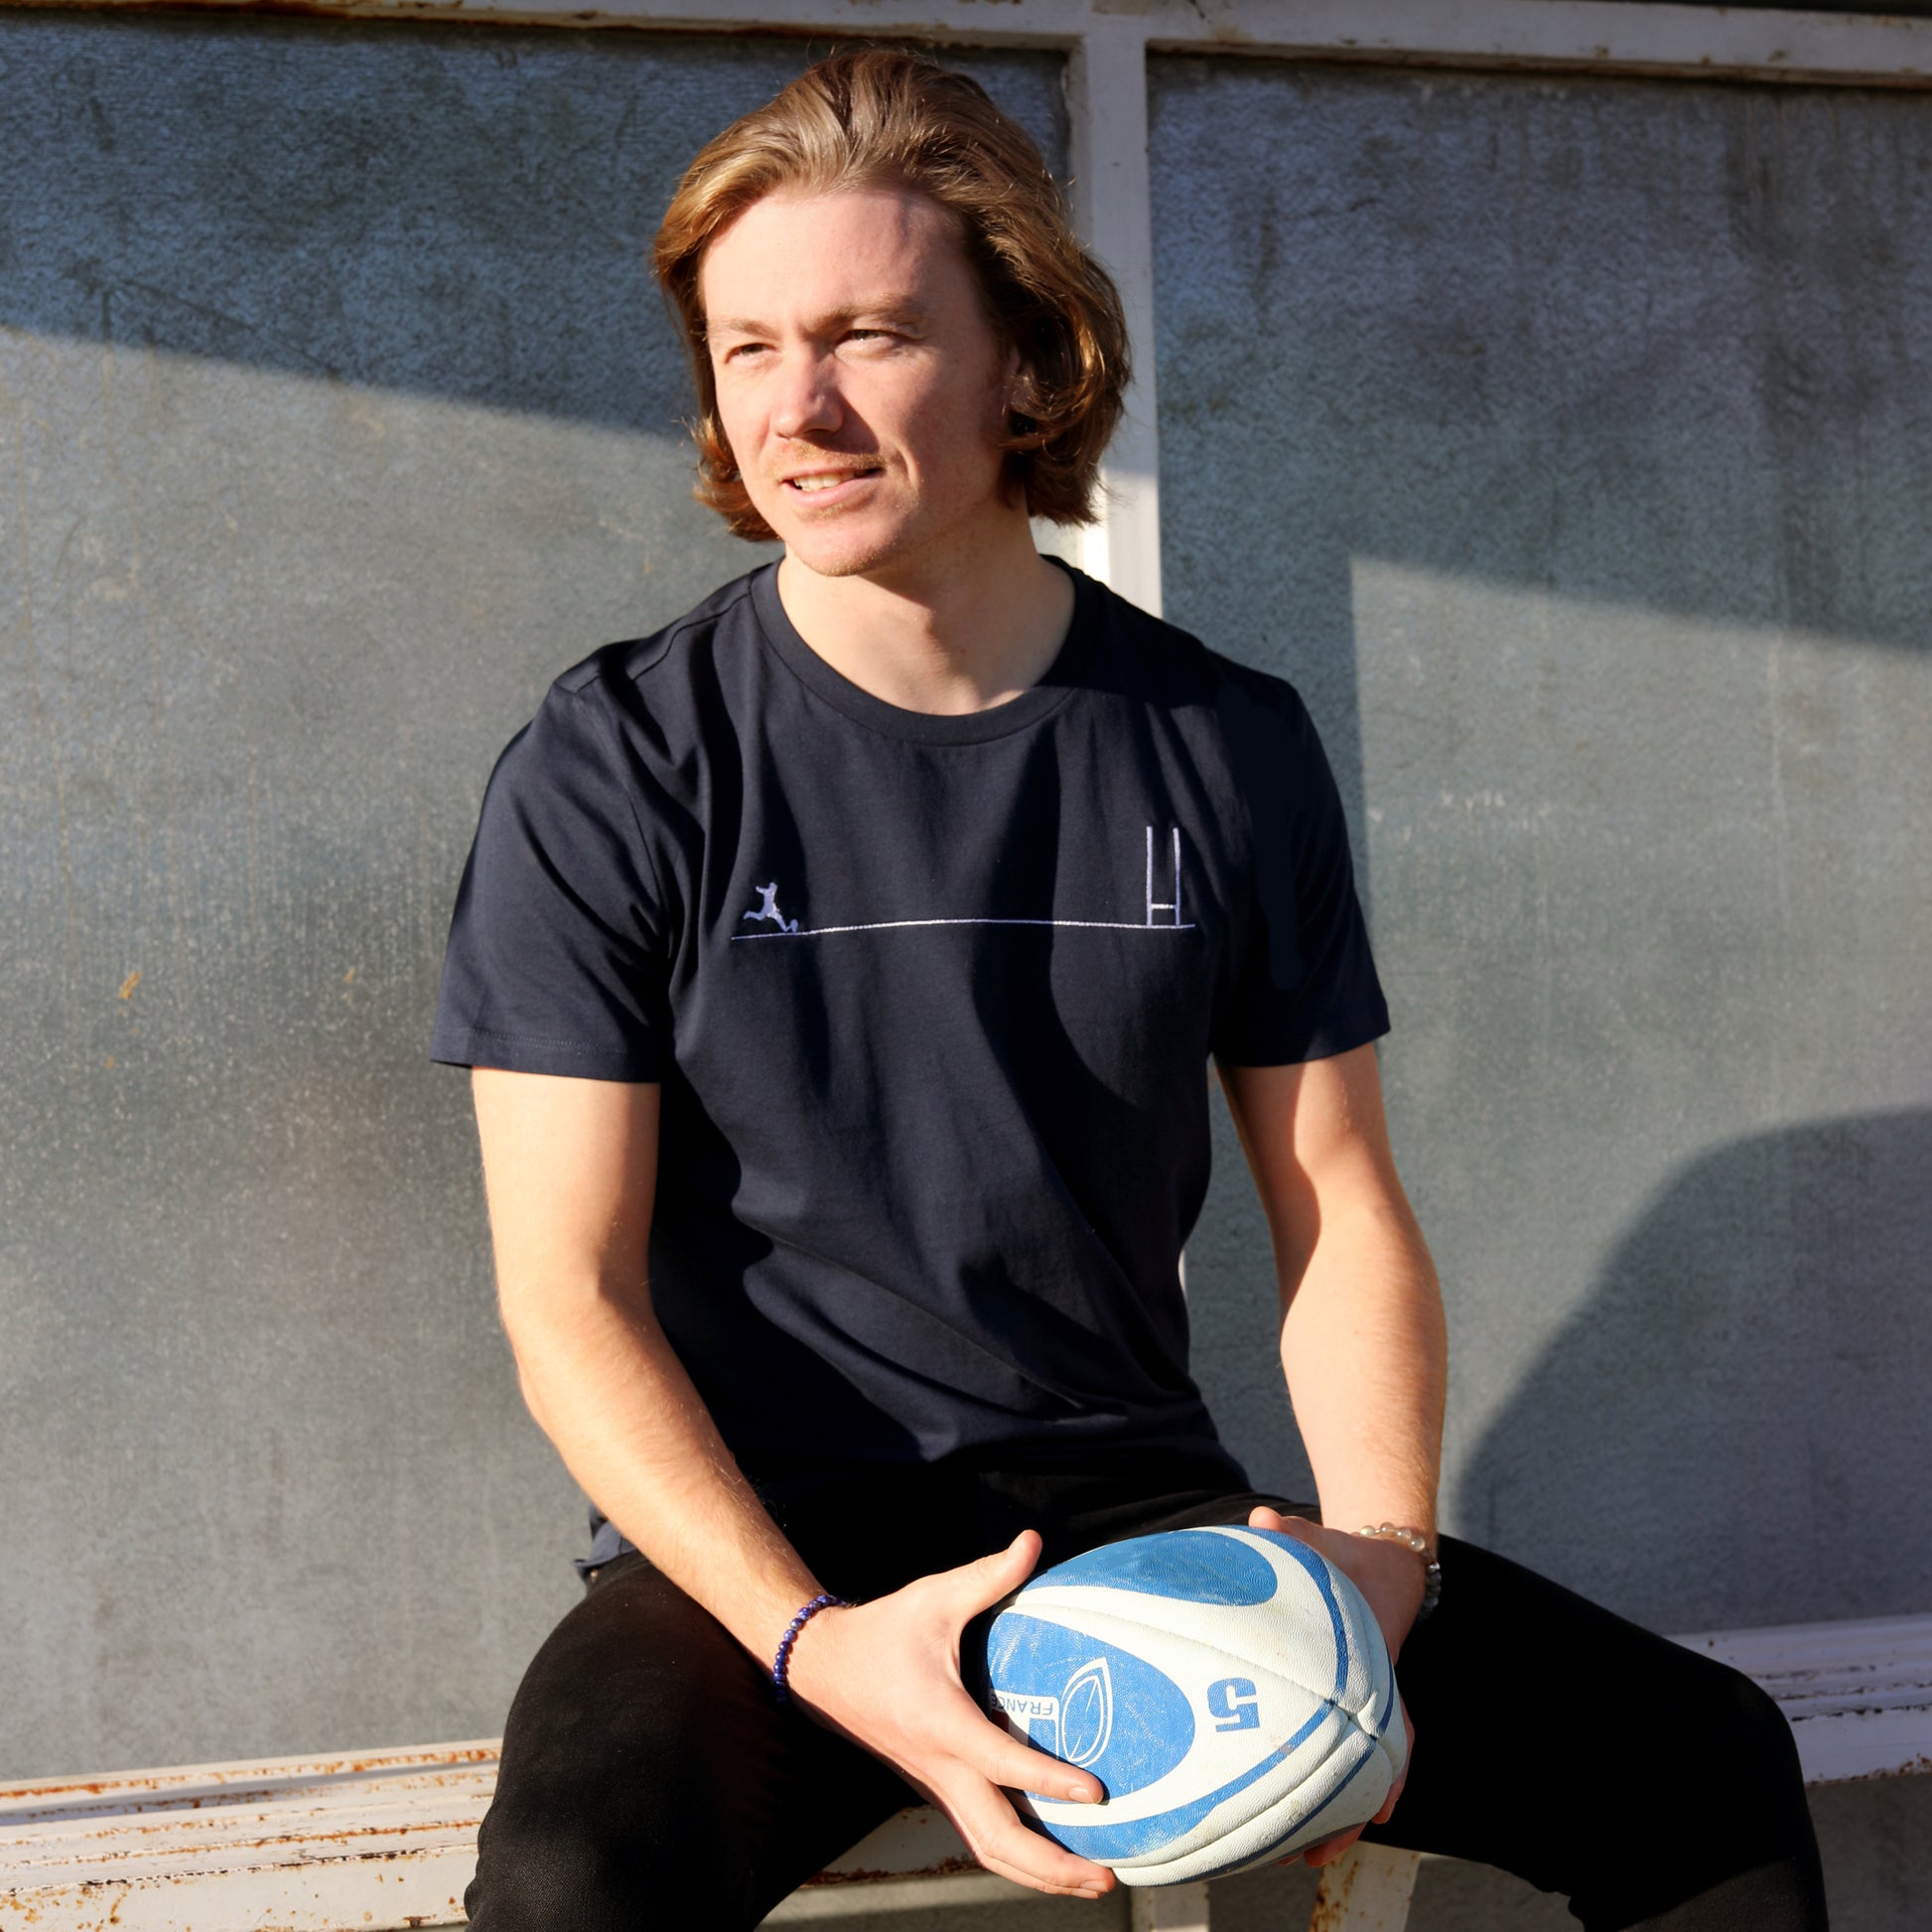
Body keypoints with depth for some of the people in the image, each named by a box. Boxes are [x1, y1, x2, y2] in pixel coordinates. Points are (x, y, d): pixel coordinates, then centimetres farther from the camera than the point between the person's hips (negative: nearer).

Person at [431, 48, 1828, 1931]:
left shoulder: (1228, 750, 3)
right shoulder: (609, 773, -6)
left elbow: (1342, 1210, 7)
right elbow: (571, 1298, -8)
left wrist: (1380, 1550, -11)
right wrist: (818, 1645, -22)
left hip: (1142, 1510, 3)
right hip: (761, 1546, -3)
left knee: (1707, 1765, -10)